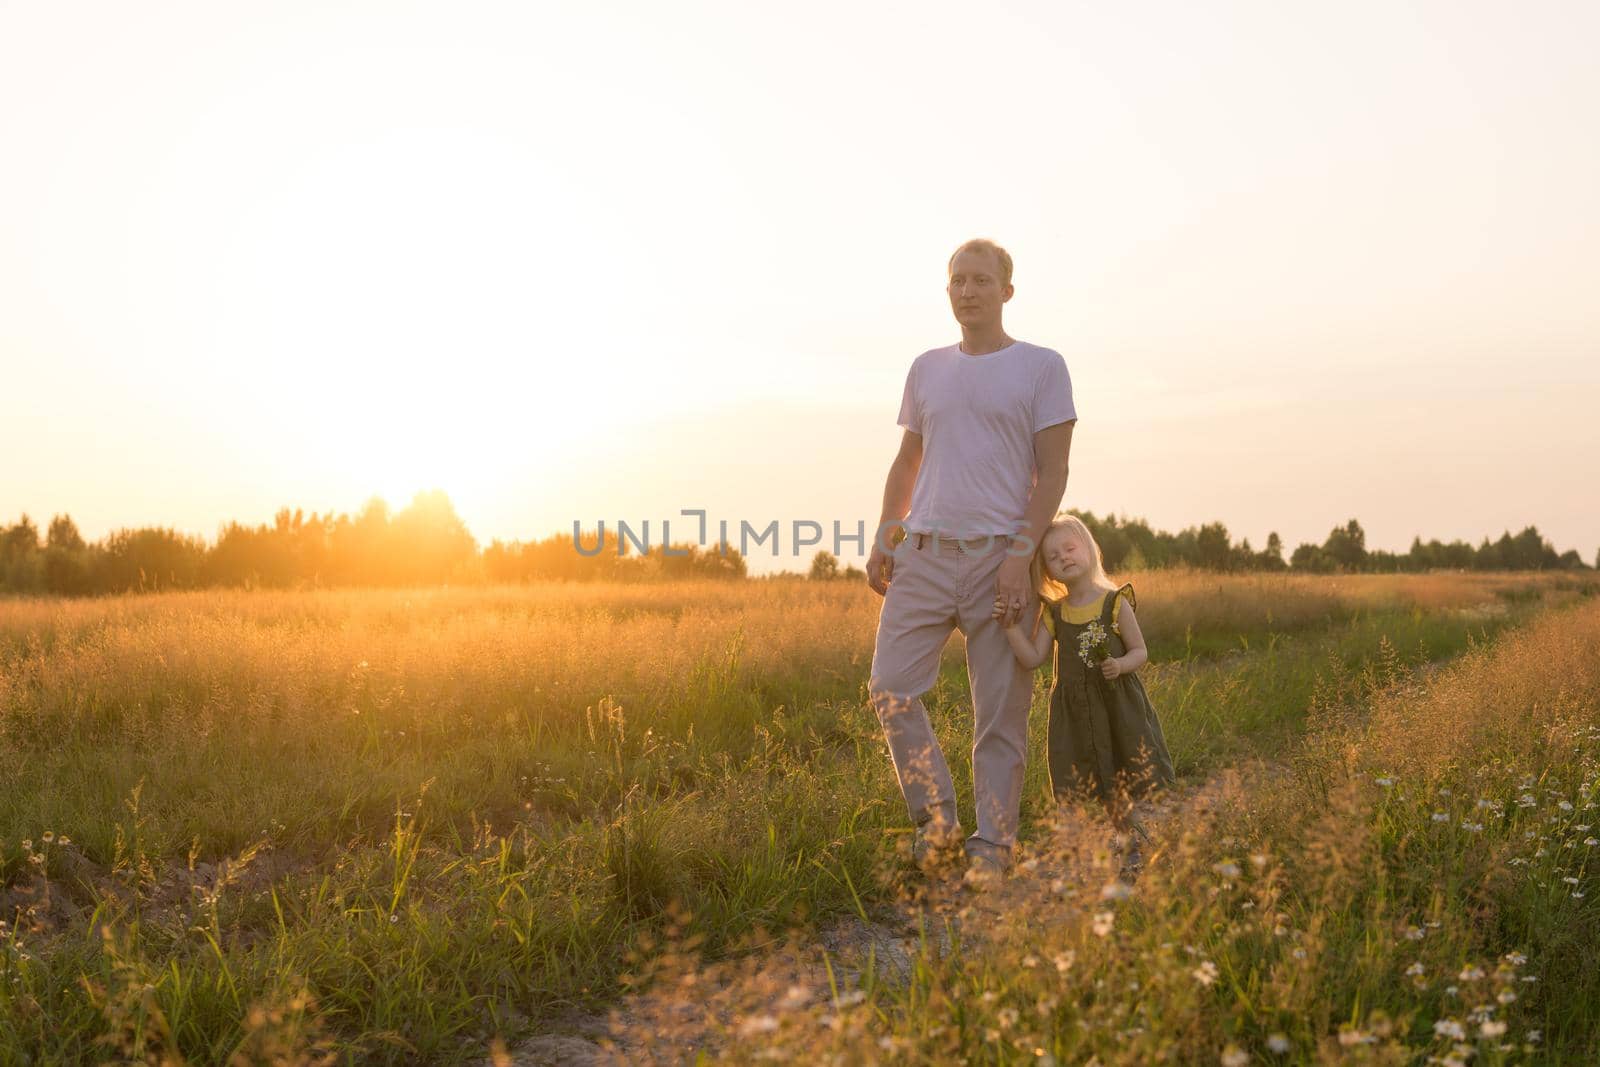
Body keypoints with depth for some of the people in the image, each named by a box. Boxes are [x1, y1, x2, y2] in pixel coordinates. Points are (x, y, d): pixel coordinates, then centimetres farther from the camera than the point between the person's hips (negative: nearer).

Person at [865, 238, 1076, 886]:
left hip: (998, 557, -4)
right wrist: (882, 543, 12)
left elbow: (1052, 472, -3)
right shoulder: (926, 369, 16)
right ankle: (936, 822, 9)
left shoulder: (1042, 367, 3)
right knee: (890, 690, -5)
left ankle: (992, 843, 10)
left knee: (1000, 709, 0)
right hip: (923, 550, 4)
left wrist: (1021, 554, -13)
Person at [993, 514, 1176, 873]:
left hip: (1119, 705, -3)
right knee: (1076, 788, 5)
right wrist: (1010, 625, -17)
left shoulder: (1115, 602, -4)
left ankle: (1137, 845, 18)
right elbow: (1032, 658, -5)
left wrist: (1120, 665, -21)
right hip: (1074, 713, 3)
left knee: (1129, 780, 1)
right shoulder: (1053, 613, 3)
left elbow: (1140, 651, 0)